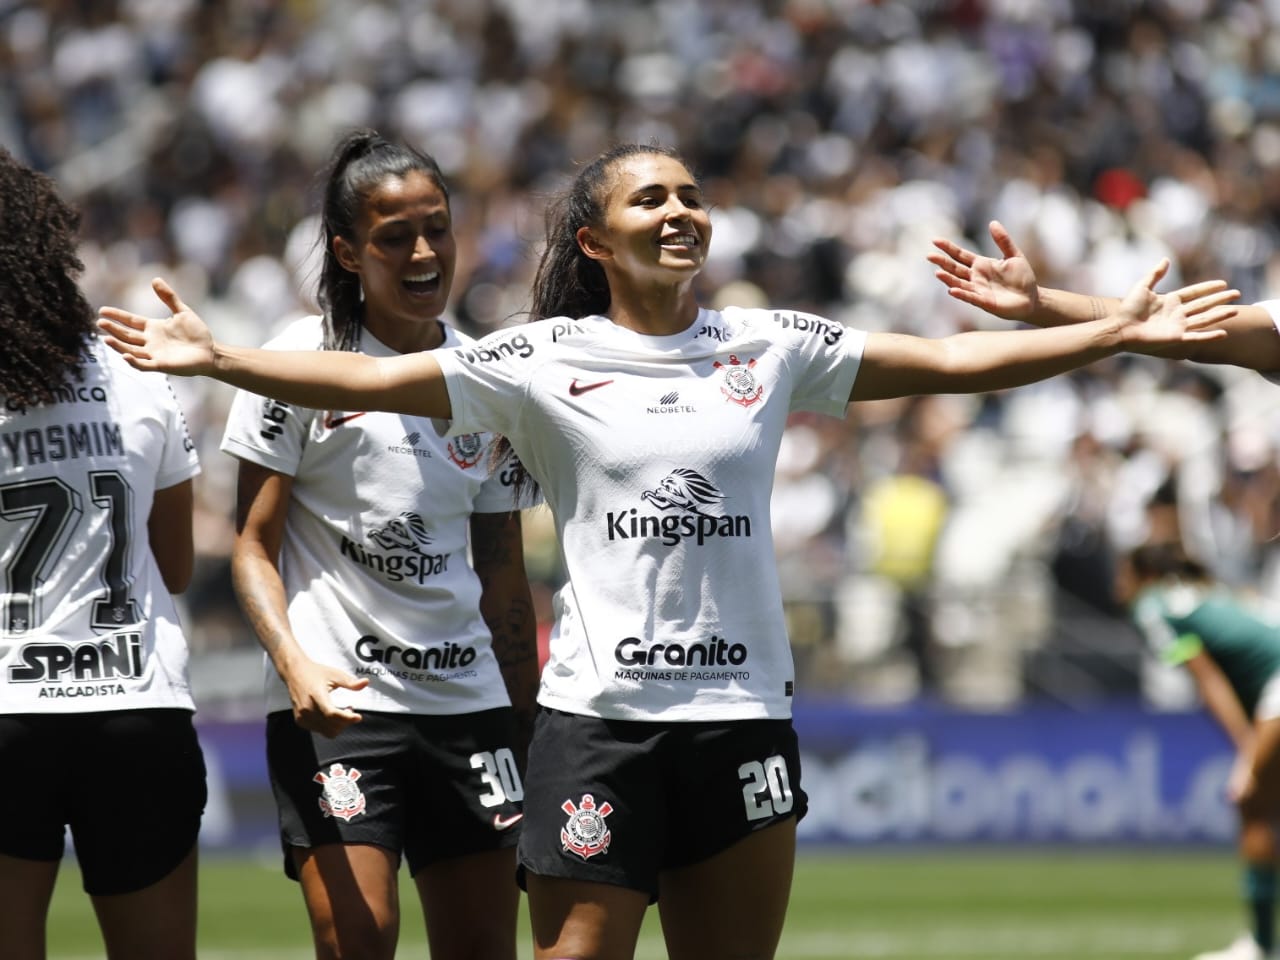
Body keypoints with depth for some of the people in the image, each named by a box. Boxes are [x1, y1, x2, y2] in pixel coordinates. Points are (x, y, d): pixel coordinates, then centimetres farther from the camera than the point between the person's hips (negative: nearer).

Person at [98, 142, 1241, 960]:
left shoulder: (771, 347, 8)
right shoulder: (545, 360, 1)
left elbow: (951, 362, 9)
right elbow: (371, 379, -3)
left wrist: (1115, 332, 4)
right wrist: (218, 360, -12)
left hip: (742, 713, 3)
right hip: (599, 717, -3)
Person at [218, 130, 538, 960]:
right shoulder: (304, 360, -2)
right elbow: (253, 545, -4)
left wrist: (529, 724, 14)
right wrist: (295, 664, -21)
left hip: (469, 700, 5)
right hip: (336, 703, -5)